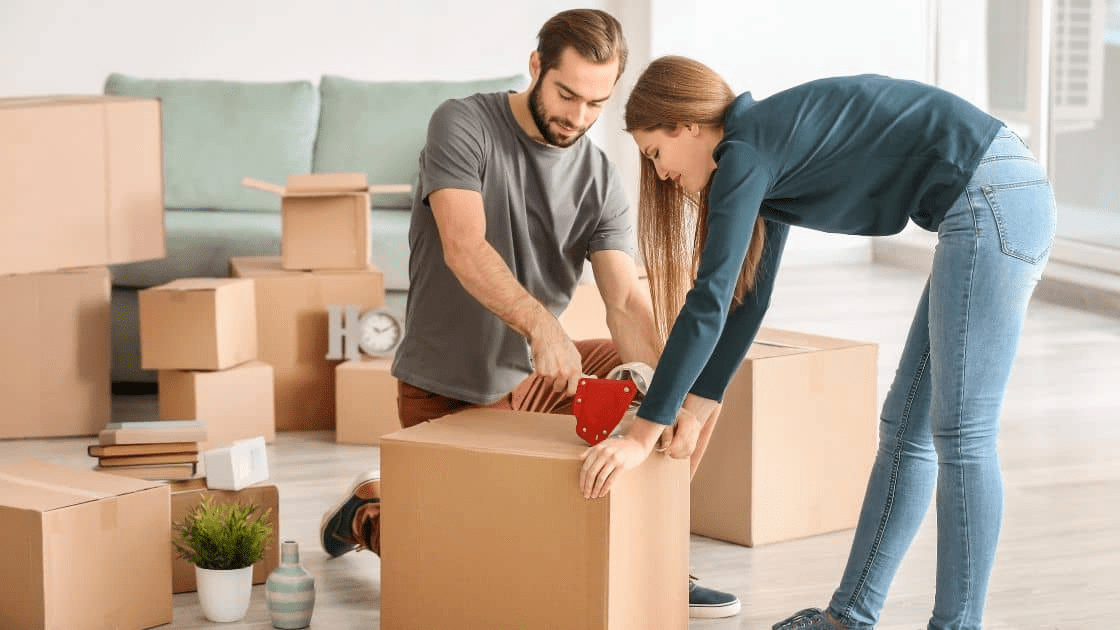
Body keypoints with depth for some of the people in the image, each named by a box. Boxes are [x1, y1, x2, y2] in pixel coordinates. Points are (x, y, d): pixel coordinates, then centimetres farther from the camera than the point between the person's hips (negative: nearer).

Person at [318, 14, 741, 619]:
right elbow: (465, 250, -30)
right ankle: (369, 511, 24)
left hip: (534, 377, 5)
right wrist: (542, 324, -46)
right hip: (444, 390, -5)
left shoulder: (601, 182, -3)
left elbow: (625, 301, -14)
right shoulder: (464, 126, -16)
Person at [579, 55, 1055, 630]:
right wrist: (693, 408, 24)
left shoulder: (746, 153, -10)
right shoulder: (770, 151, 18)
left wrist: (643, 434, -10)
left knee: (960, 437, -7)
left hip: (991, 199, -10)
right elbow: (746, 298, 24)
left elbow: (708, 303, -13)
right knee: (905, 429, 12)